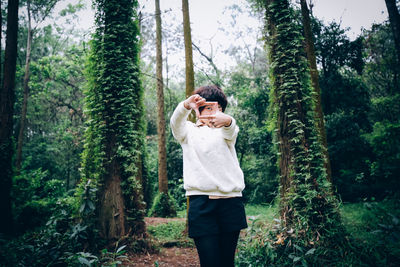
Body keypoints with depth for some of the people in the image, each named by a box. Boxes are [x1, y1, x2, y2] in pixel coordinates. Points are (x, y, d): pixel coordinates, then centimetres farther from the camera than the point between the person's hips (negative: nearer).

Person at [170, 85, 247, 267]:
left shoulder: (225, 130, 16)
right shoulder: (189, 131, 15)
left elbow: (231, 131, -9)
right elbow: (176, 121, -8)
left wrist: (226, 120, -34)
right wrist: (186, 105, -31)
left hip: (231, 199, 2)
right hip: (201, 202, -1)